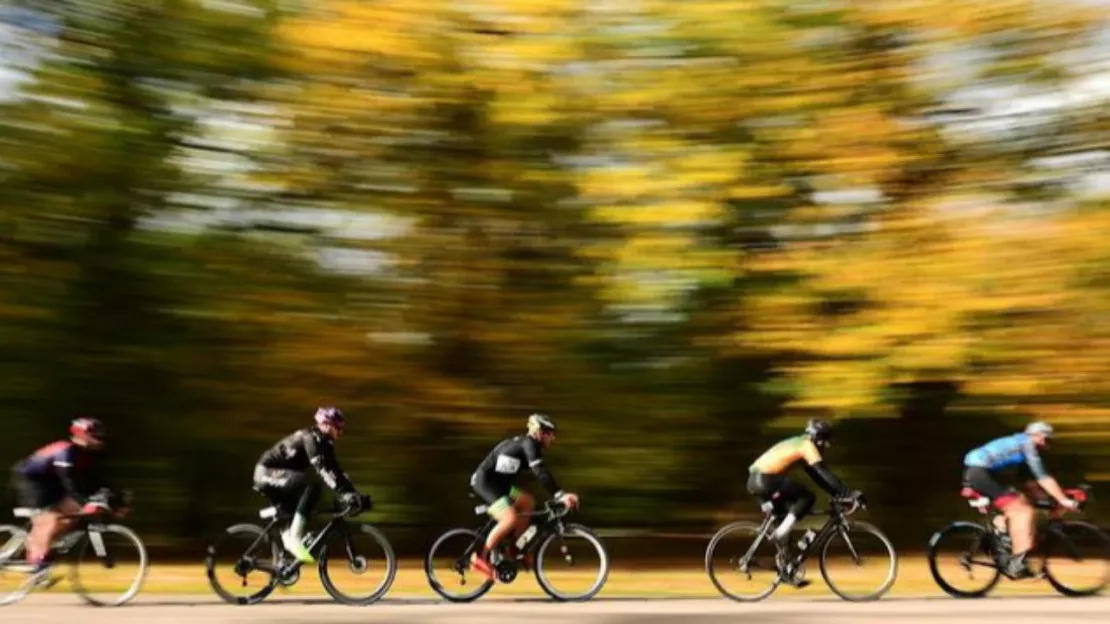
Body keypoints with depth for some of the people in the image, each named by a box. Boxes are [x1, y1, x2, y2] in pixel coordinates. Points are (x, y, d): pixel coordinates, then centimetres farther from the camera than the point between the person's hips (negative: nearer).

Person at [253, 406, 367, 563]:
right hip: (268, 473, -10)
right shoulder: (311, 437, -20)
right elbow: (322, 469, -32)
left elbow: (335, 470, 9)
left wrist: (354, 494, 0)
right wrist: (344, 494, -40)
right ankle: (295, 539, -29)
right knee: (312, 485, -28)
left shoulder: (324, 443, 8)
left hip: (275, 476, 10)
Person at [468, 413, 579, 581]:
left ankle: (513, 550, 12)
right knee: (511, 518, -23)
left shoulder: (526, 443, 13)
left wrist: (560, 494, 18)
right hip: (484, 481, -10)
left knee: (527, 502, 9)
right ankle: (481, 557, -9)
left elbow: (541, 473, 20)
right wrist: (560, 495, -34)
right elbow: (540, 473, -29)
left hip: (497, 482, 10)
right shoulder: (529, 444, -17)